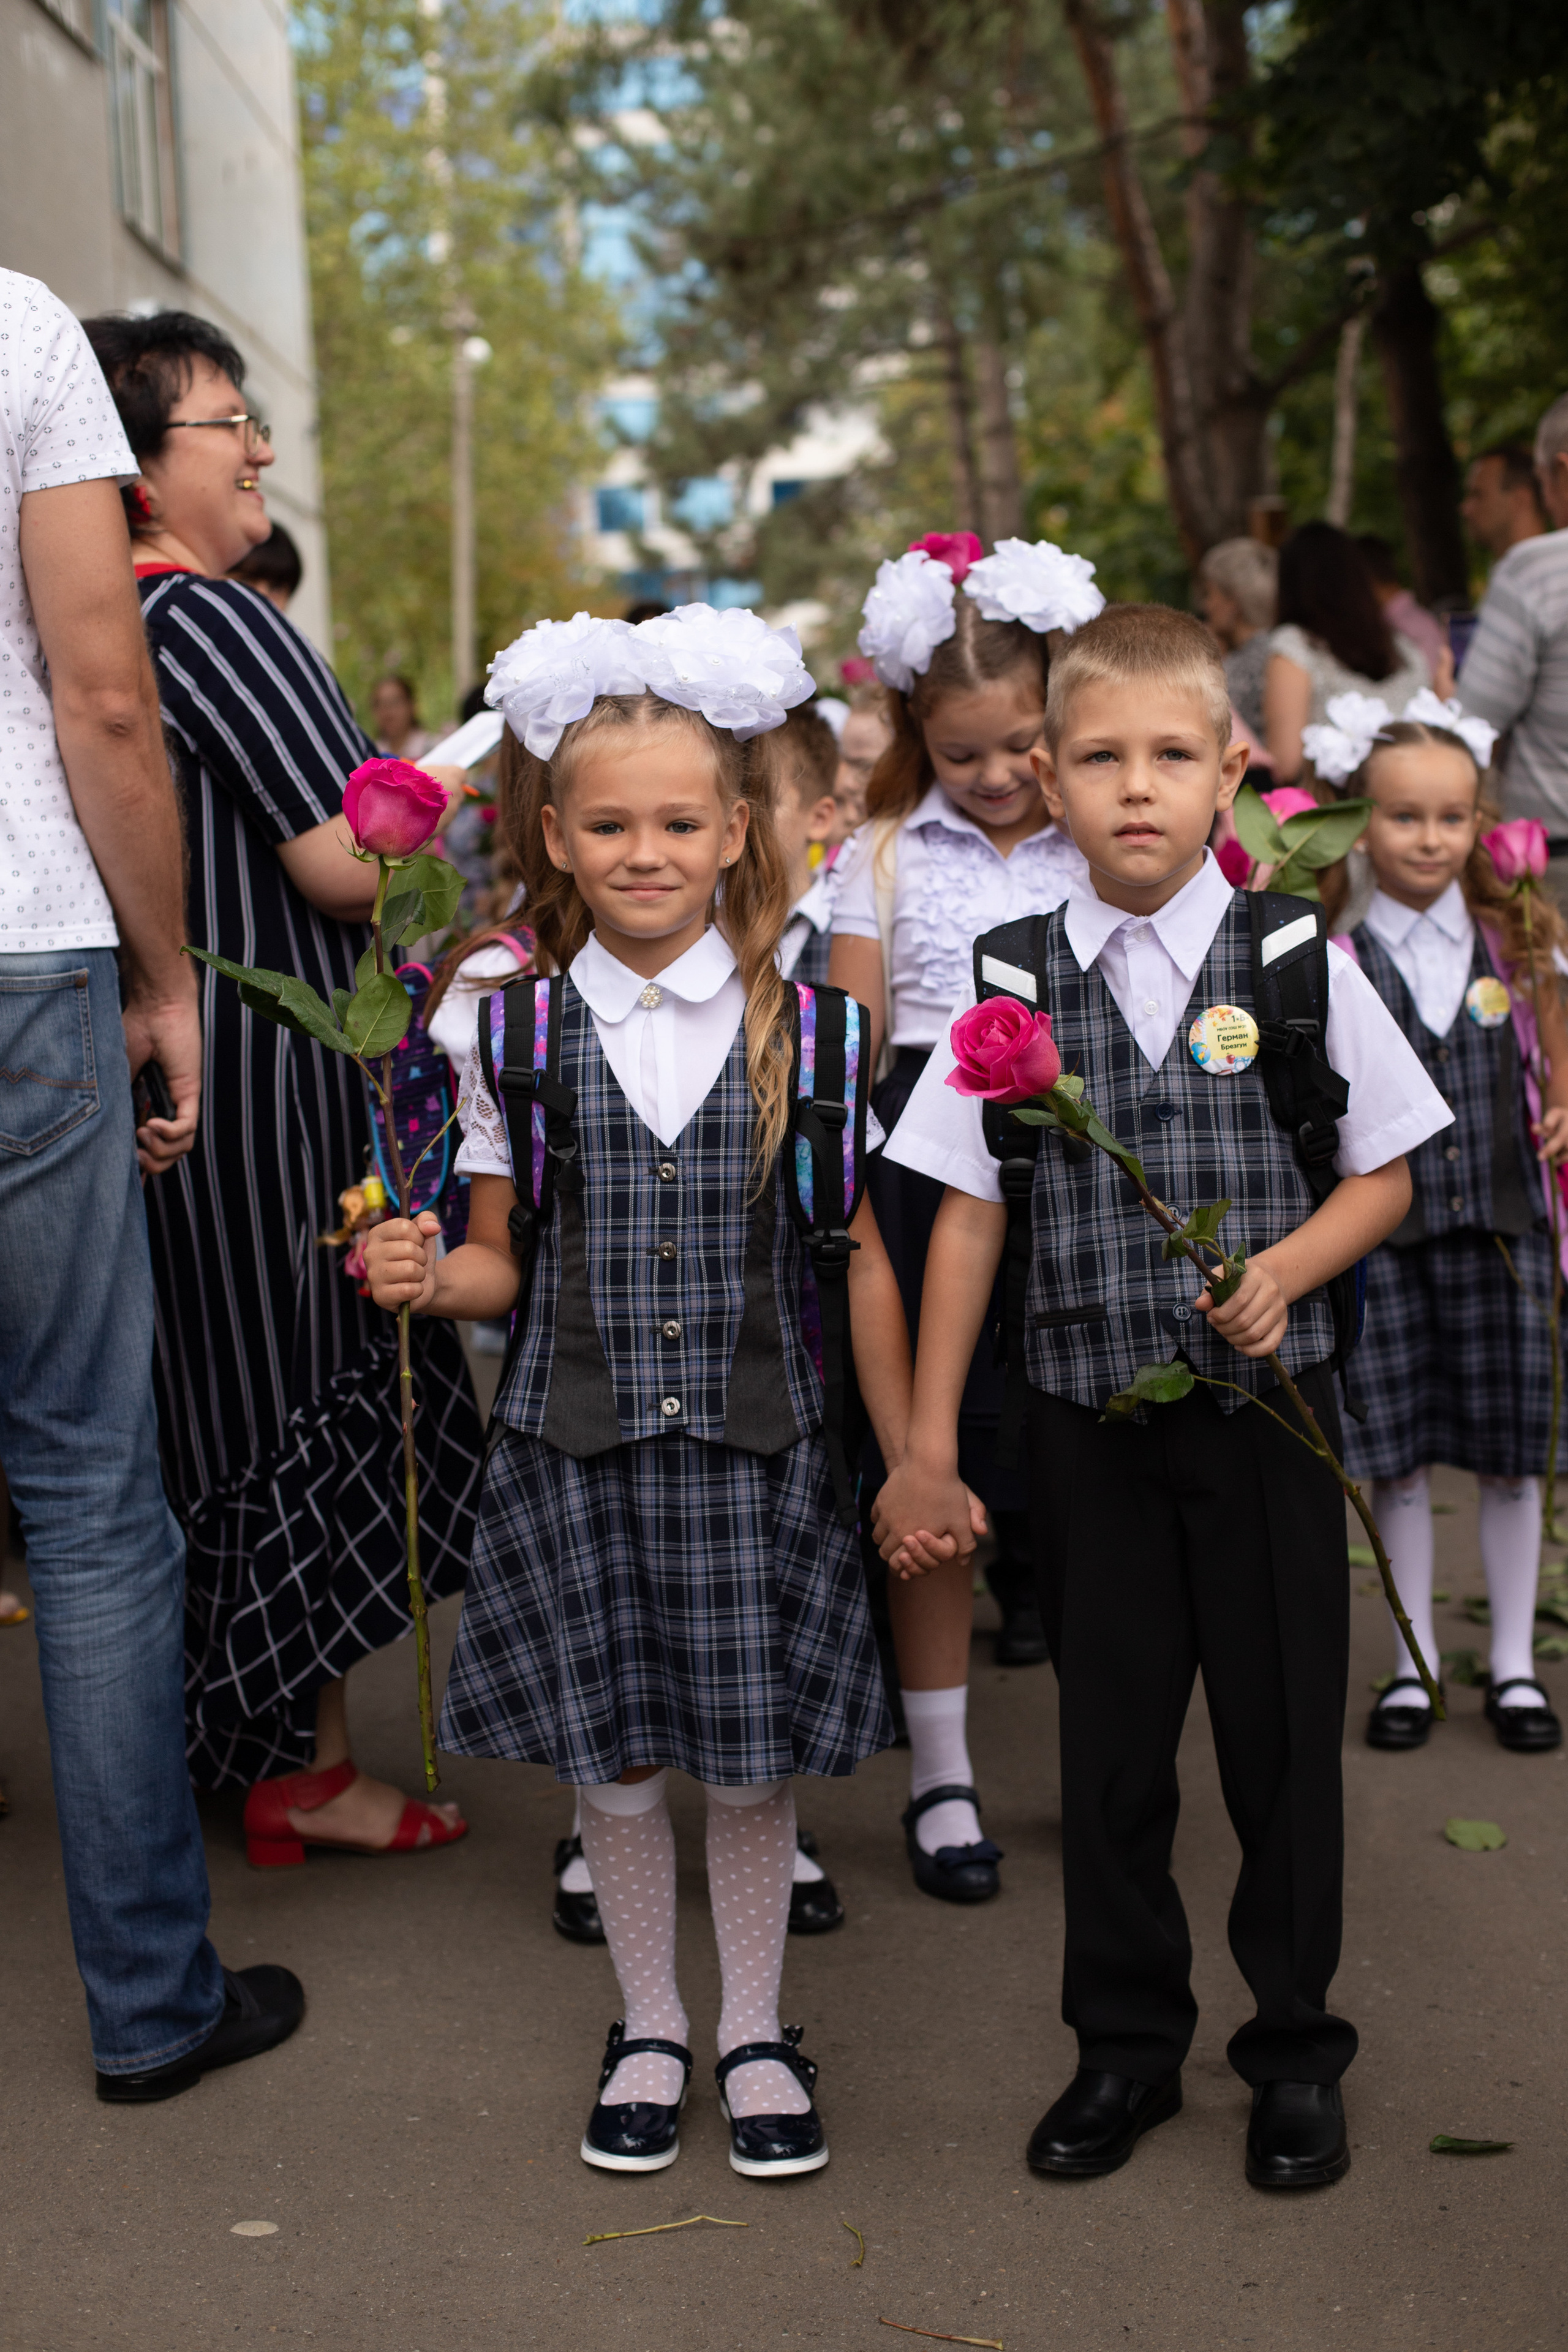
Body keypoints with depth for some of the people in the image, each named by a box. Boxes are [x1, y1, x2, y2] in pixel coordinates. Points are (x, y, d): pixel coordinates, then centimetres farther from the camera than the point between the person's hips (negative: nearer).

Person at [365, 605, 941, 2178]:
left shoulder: (804, 1029, -2)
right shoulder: (513, 1033, -1)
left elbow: (859, 1261, 3)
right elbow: (503, 1259, 5)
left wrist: (912, 1459, 3)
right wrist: (425, 1275, -17)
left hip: (753, 1446, 0)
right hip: (576, 1445, 1)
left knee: (751, 1756, 7)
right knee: (610, 1758, 9)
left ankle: (754, 2031, 29)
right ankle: (648, 2028, 31)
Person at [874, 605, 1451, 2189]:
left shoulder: (1297, 961, -4)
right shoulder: (1015, 984, -2)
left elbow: (1384, 1175, 3)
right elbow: (967, 1216, 1)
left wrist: (1284, 1270, -16)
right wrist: (927, 1446, 1)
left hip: (1267, 1408, -1)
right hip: (1090, 1412, 1)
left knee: (1283, 1732, 8)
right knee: (1110, 1733, 11)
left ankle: (1295, 2048, 27)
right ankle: (1126, 2044, 29)